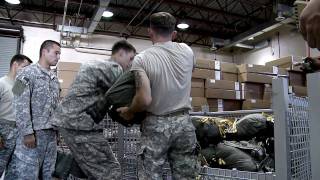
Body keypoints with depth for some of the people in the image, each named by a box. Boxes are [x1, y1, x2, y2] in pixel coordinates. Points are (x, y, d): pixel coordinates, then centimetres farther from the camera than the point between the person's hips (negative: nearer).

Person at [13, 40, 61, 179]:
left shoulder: (55, 78, 15)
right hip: (33, 133, -7)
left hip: (51, 133, 7)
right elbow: (21, 106, -14)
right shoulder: (28, 73, -7)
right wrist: (27, 132, -18)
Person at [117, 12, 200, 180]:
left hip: (156, 125, -3)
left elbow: (144, 99, -19)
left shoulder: (141, 59, -11)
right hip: (184, 123, 4)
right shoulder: (187, 51, 1)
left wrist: (128, 112, -1)